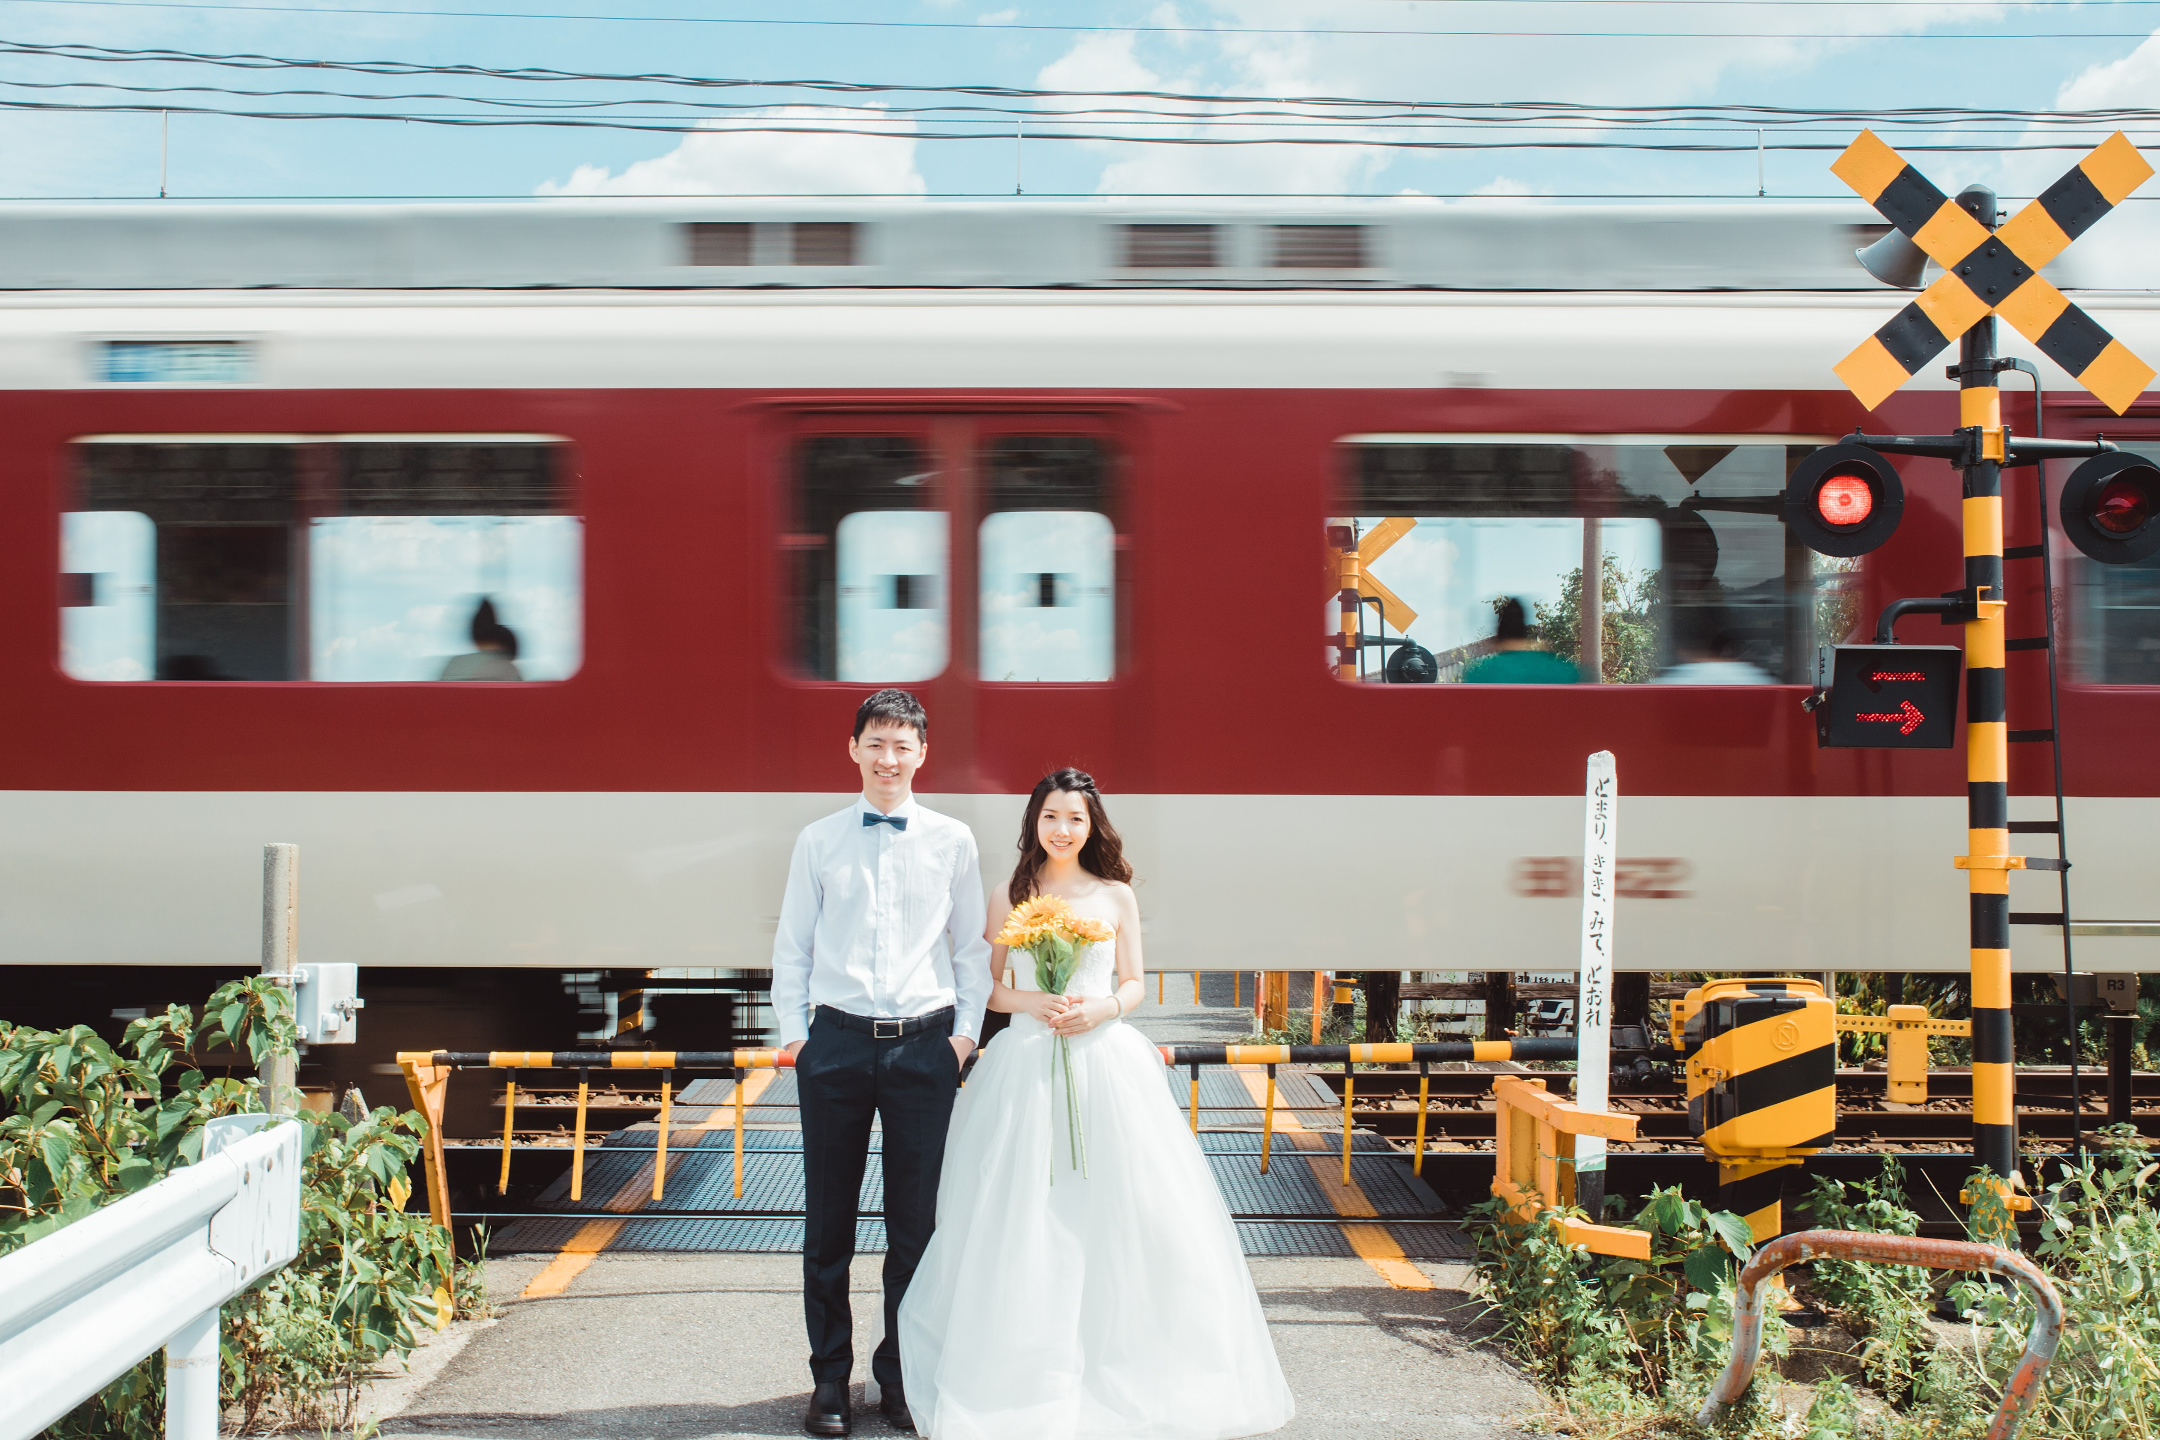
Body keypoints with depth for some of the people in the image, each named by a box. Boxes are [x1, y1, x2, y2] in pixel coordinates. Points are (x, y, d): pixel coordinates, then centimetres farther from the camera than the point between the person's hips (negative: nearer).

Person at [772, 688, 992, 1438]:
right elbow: (791, 947, 9)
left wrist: (965, 1032, 1)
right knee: (827, 1221, 6)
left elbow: (972, 947, 9)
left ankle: (901, 1377, 21)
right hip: (836, 1043, 0)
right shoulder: (818, 841, 6)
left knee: (915, 1222, 7)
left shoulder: (952, 840, 5)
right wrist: (794, 1033, 1)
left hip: (924, 1045, 0)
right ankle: (830, 1378, 19)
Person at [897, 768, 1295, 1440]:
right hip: (1025, 1064, 0)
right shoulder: (1011, 897, 7)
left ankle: (1119, 1368, 13)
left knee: (1119, 1213, -1)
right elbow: (991, 987, 7)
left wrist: (1102, 1007, -11)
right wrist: (1035, 1004, -12)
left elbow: (1135, 982, 9)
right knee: (1023, 1220, -1)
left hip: (1106, 1059, 1)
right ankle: (1030, 1377, 10)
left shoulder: (1116, 895, 8)